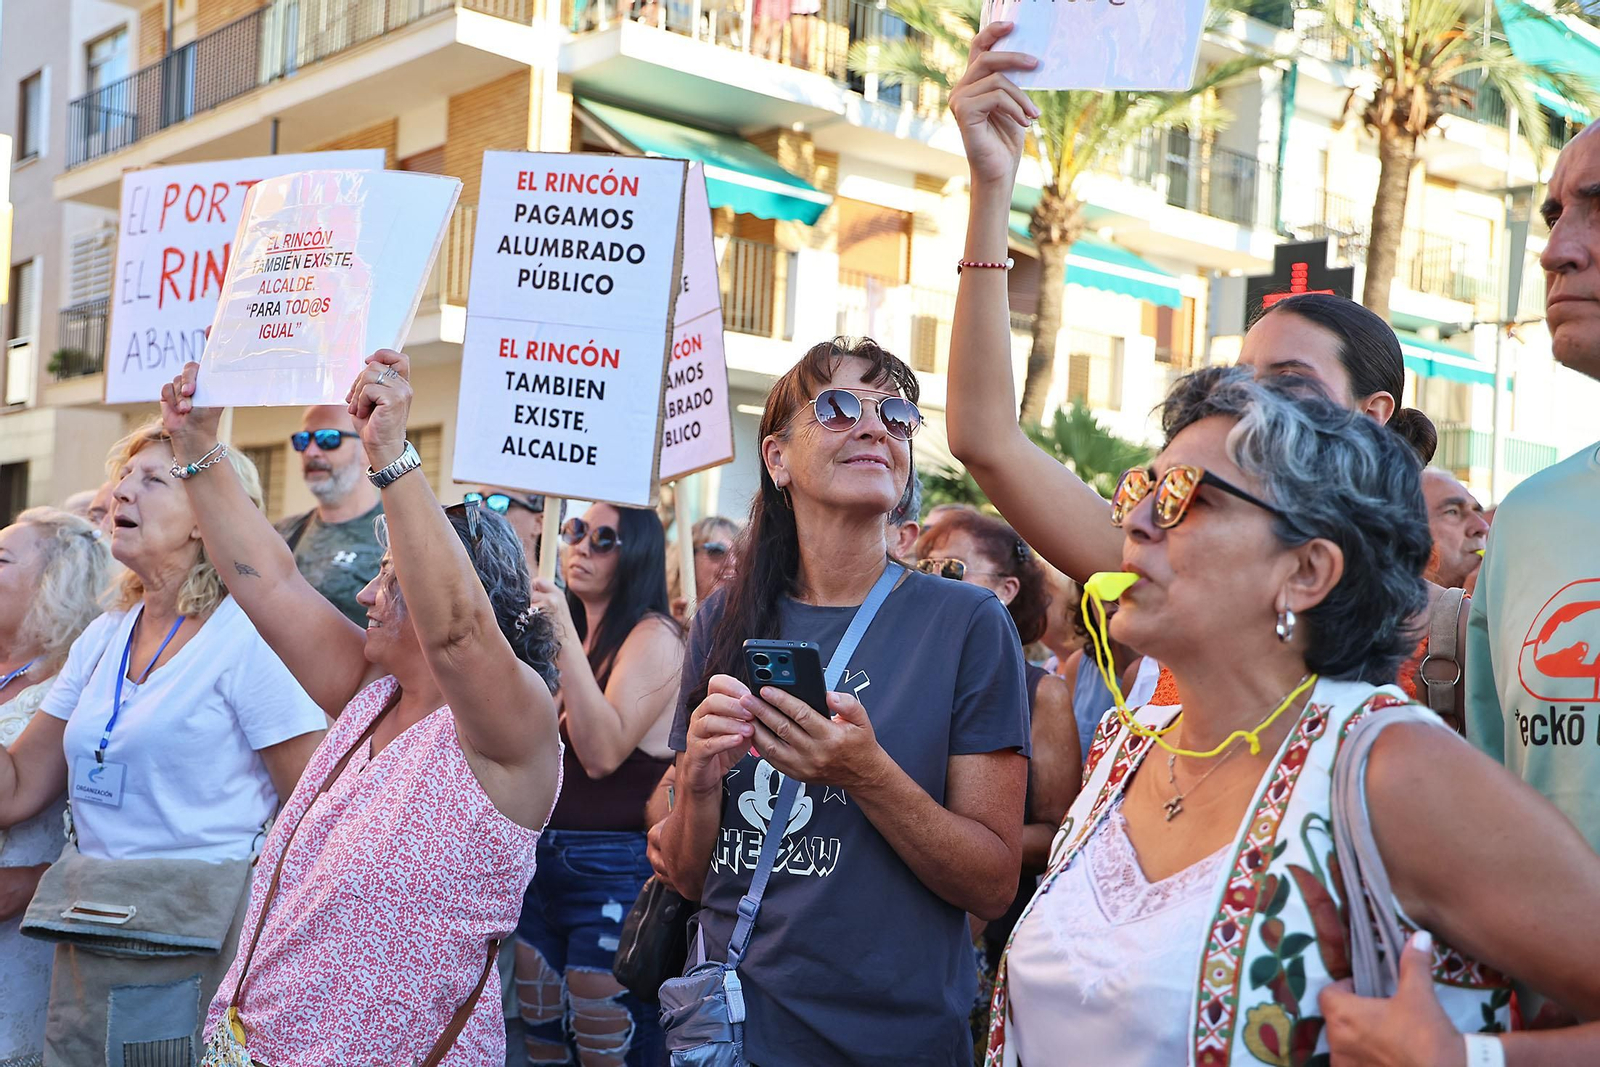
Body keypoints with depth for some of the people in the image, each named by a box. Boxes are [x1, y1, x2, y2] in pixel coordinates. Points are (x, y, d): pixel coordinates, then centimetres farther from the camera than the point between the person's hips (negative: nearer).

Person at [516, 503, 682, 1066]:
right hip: (544, 860, 8)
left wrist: (565, 635, -26)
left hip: (612, 871, -8)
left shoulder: (654, 636, -12)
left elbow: (603, 754, -24)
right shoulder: (570, 638, 13)